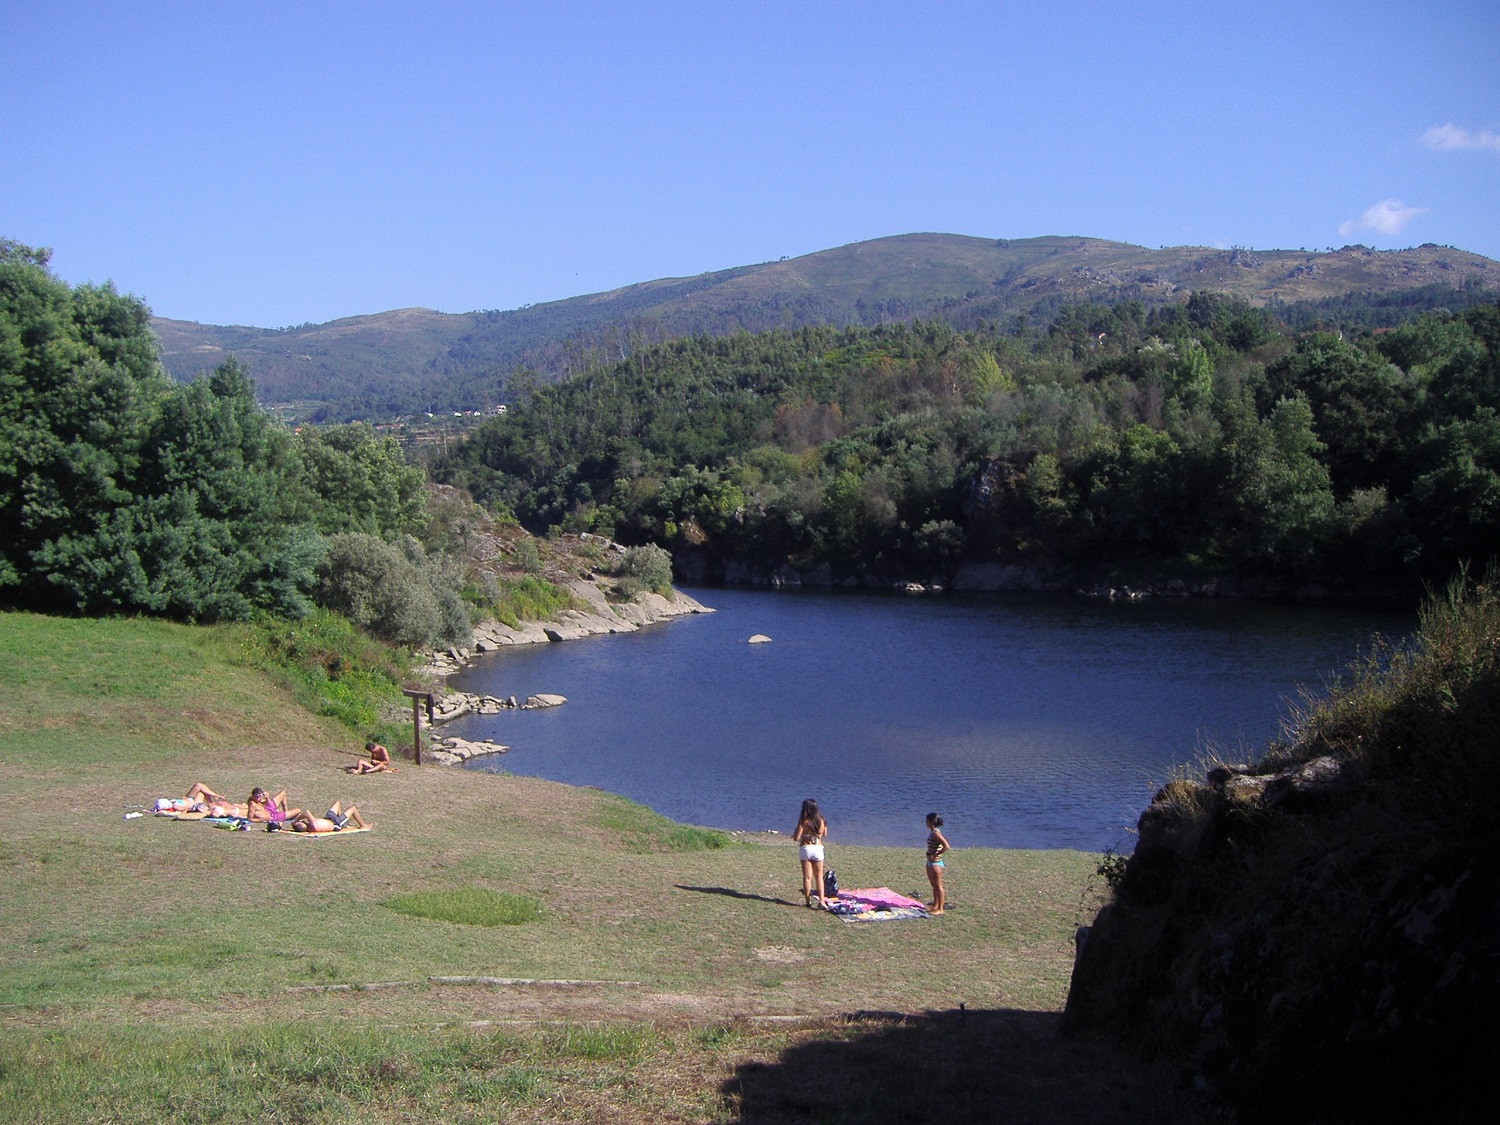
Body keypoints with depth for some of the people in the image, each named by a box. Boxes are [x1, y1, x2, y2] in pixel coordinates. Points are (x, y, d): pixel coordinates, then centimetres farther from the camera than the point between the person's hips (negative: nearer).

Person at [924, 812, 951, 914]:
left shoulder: (936, 833, -21)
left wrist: (935, 855, -24)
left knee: (938, 886, -1)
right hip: (930, 862, 10)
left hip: (935, 863, -10)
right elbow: (945, 839, 23)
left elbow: (946, 846, -30)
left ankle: (940, 909, 6)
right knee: (933, 885, 19)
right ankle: (935, 905, 29)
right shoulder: (933, 832, 7)